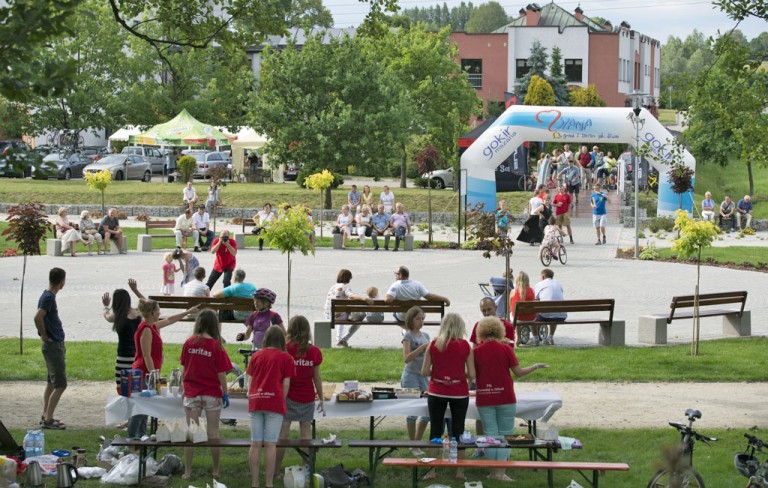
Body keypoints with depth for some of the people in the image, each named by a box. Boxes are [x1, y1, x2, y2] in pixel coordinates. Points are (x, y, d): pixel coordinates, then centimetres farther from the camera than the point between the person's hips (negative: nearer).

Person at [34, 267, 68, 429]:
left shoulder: (49, 296, 9)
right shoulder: (48, 297, -19)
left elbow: (40, 317, 24)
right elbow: (38, 317, -32)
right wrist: (44, 335, -18)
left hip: (55, 345, 10)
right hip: (53, 346, -10)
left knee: (51, 383, 16)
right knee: (60, 385, -8)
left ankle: (45, 416, 23)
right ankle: (48, 419, -6)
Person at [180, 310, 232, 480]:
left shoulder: (189, 343, -3)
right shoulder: (216, 346, -11)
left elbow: (184, 369, 4)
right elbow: (221, 373, -9)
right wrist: (225, 393, 2)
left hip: (192, 393, 2)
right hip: (212, 393, -2)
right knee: (213, 433, 7)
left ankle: (187, 472, 7)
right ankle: (216, 471, 14)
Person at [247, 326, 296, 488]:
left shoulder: (256, 356, 13)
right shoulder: (286, 358, 3)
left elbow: (250, 381, 12)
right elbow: (286, 384, -1)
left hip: (255, 401, 3)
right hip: (274, 402, -3)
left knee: (255, 444, 3)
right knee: (270, 445, -3)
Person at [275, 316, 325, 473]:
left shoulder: (285, 348, -10)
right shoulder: (314, 351, -3)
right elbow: (316, 378, 1)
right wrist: (321, 399, 10)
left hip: (288, 395, -2)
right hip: (307, 396, 2)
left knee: (283, 432, 1)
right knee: (305, 432, 10)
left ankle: (275, 471, 3)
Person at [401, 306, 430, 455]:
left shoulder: (425, 336, 12)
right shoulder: (408, 336, -6)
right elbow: (406, 358, -17)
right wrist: (422, 347, -23)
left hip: (423, 375, 6)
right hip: (411, 376, -6)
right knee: (412, 412, -5)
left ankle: (418, 442, 18)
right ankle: (413, 446, 2)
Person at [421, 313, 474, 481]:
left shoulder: (433, 345, -4)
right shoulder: (465, 346, -6)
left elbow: (424, 372, -3)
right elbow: (472, 374, -6)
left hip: (436, 392, 0)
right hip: (459, 393, 0)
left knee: (435, 431, 7)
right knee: (458, 430, 8)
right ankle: (459, 471, 10)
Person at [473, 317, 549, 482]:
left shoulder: (476, 351, -3)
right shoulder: (505, 349, -6)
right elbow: (519, 372, -3)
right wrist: (536, 366, 12)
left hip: (484, 398, 1)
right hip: (505, 398, -1)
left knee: (490, 434, 8)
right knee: (504, 435, 6)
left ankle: (493, 471, 8)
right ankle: (501, 472, -1)